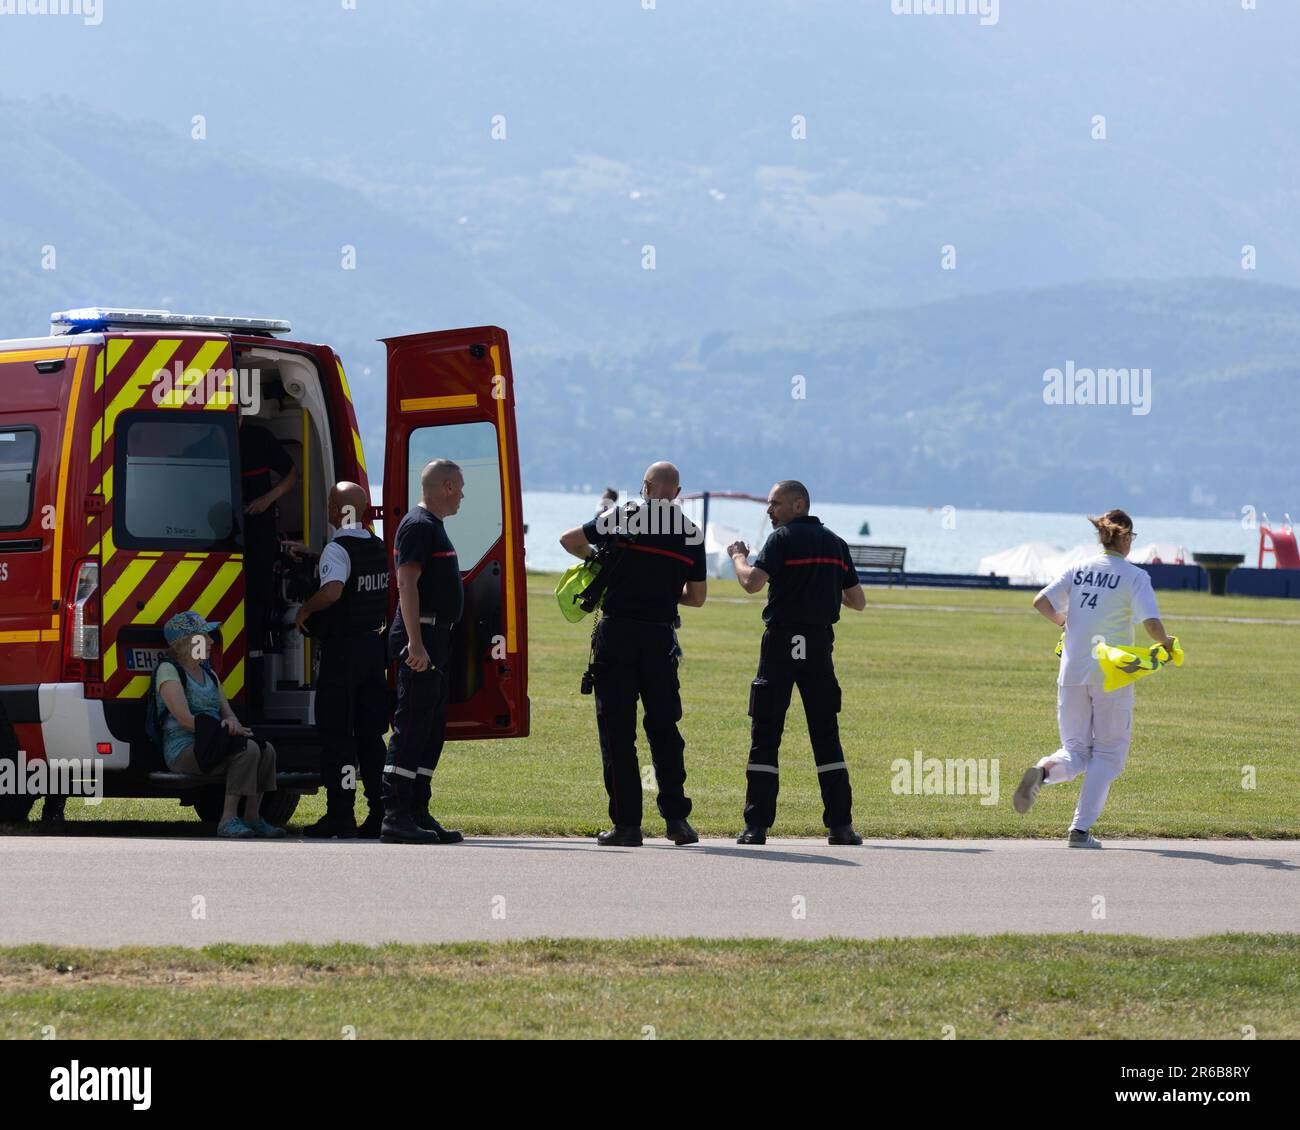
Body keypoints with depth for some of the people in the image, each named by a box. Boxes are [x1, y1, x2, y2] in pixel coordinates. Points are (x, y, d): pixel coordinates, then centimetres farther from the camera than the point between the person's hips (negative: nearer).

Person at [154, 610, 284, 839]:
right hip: (183, 749, -8)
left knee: (266, 750, -13)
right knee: (247, 749, -28)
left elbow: (227, 712, 15)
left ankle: (252, 817, -10)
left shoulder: (208, 674, 22)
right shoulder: (169, 670, -5)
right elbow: (184, 719, -16)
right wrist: (228, 730, -20)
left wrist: (232, 723, -12)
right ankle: (228, 820, -30)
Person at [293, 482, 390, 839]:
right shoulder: (378, 548, 11)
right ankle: (380, 812, 7)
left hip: (342, 649, -7)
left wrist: (305, 609, -16)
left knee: (337, 733, -3)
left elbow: (333, 591, -32)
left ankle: (340, 814, -5)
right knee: (370, 734, 11)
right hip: (374, 646, 7)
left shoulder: (337, 550, -15)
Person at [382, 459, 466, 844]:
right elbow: (407, 584, -20)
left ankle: (417, 813, 14)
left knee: (432, 731, 11)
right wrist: (415, 643, -27)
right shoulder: (418, 525, -11)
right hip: (421, 639, -11)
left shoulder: (432, 526, 21)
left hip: (434, 642, 11)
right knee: (412, 728, -12)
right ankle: (396, 816, -14)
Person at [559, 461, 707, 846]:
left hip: (617, 632, -2)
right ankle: (676, 818, 6)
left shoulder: (621, 519, -1)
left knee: (617, 731, 1)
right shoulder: (692, 533, 5)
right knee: (664, 728, 12)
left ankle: (627, 824, -2)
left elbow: (569, 540, 9)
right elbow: (697, 597, 10)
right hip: (660, 638, 2)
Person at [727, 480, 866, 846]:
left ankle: (757, 824, -5)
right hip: (820, 647, 4)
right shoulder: (835, 543, 12)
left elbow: (752, 582, -19)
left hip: (781, 643, -4)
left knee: (765, 734, 0)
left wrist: (738, 555, 0)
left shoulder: (783, 538, -5)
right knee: (826, 733, 8)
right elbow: (858, 601, 15)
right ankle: (840, 823, 2)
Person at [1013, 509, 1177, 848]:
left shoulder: (1079, 570, 7)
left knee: (1076, 752, 11)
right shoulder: (1134, 576, -5)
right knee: (1107, 753, 9)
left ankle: (1043, 770, -24)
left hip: (1072, 671, 4)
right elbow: (1151, 623, -16)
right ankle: (1080, 829, 0)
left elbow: (1041, 602, 1)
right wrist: (1165, 642, 5)